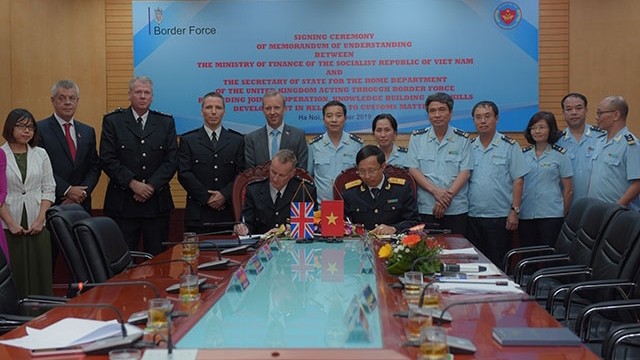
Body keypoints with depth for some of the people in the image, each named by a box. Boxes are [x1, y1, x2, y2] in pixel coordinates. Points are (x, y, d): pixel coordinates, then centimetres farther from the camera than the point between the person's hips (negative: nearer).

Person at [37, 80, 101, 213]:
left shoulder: (88, 132, 13)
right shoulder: (40, 129, -2)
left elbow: (94, 167, 9)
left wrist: (82, 192, -6)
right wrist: (67, 190, -14)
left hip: (82, 205, 4)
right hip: (51, 205, -4)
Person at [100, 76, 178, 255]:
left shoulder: (166, 123, 10)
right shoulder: (112, 121, 5)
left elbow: (171, 160, 2)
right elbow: (107, 159, -3)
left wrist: (151, 186, -10)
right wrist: (132, 183, -13)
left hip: (157, 202, 2)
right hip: (122, 203, -1)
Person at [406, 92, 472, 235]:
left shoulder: (462, 139, 5)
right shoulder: (417, 137, 6)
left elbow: (465, 172, -1)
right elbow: (413, 170, 0)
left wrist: (448, 195, -13)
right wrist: (435, 191, -13)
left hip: (456, 210, 0)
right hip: (425, 209, 0)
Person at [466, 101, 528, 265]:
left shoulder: (510, 146, -1)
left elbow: (518, 180, -5)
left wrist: (515, 210, -11)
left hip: (500, 216, -4)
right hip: (473, 216, 4)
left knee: (498, 264, 2)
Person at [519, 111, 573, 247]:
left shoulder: (560, 155, -1)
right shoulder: (523, 154, 8)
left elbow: (568, 189, 0)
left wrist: (563, 215, 3)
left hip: (551, 215, -3)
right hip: (526, 215, 3)